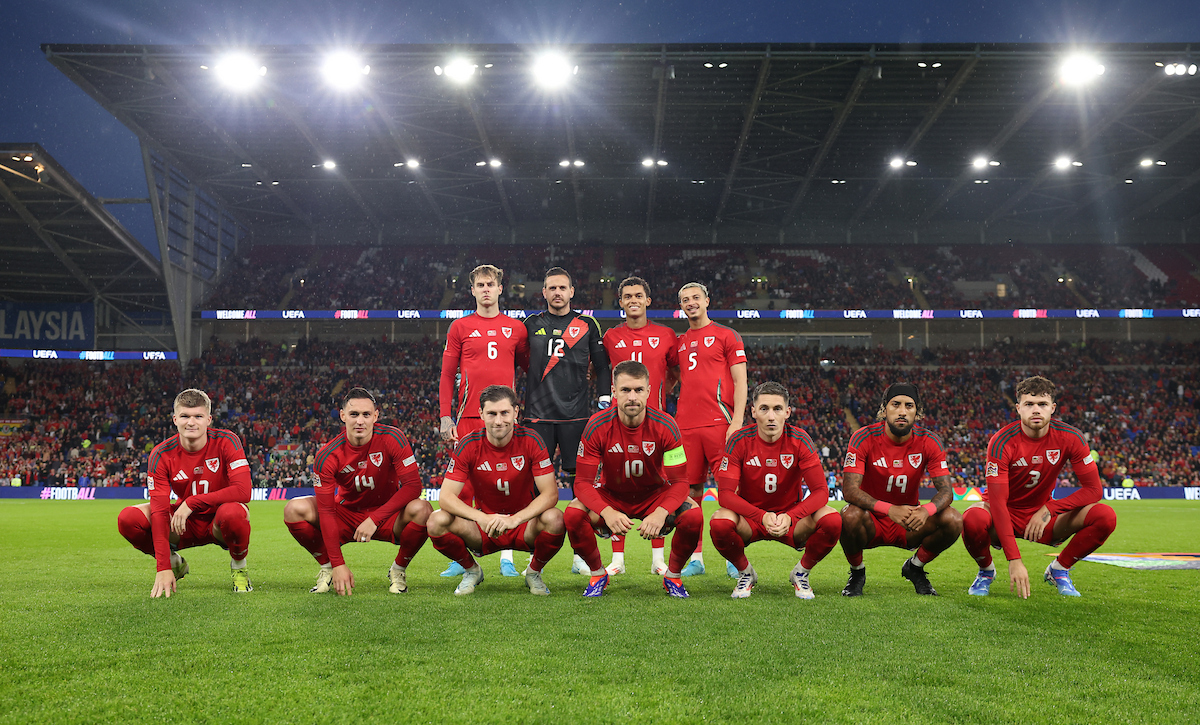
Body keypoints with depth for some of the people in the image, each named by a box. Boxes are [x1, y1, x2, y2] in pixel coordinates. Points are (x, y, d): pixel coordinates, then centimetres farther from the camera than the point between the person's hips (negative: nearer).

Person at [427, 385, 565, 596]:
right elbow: (446, 497, -16)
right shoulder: (469, 445, -11)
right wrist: (482, 518, -33)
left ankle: (534, 572, 0)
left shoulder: (530, 441, -13)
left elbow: (550, 493, -17)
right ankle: (471, 570, 5)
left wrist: (514, 519, -33)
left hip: (524, 525, -1)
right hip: (484, 529, 1)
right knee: (438, 521, -26)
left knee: (554, 519, -33)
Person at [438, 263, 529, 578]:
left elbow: (529, 365, 23)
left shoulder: (516, 328, 11)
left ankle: (507, 558, 7)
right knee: (463, 484, -1)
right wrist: (445, 417, 1)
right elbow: (447, 375, 7)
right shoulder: (460, 327, 9)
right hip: (468, 416, -1)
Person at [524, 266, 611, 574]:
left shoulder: (587, 325, 8)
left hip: (576, 414, -1)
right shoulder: (531, 324, 10)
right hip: (538, 414, 1)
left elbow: (602, 367, 12)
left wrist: (604, 401, 3)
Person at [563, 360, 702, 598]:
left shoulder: (665, 426, -19)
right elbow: (583, 483, -19)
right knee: (573, 514, -29)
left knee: (693, 516, -28)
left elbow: (679, 482, -18)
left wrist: (660, 513, -39)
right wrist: (607, 512, -39)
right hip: (610, 495, 0)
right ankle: (597, 574, -1)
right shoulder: (597, 426, -20)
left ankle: (673, 576, 0)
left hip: (654, 494, 0)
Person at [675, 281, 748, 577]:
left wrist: (737, 421, -11)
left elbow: (740, 382, -1)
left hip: (719, 424, -5)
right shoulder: (679, 342, 19)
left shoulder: (726, 336, 5)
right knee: (691, 492, 4)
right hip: (686, 426, 5)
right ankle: (695, 558, 10)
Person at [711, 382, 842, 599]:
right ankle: (745, 572, -1)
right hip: (750, 517, -1)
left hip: (791, 517, 1)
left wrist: (789, 517, -35)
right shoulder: (739, 441, -15)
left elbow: (820, 491, -17)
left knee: (832, 520, -28)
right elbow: (725, 493, -20)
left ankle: (801, 572, 2)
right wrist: (763, 516, -36)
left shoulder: (799, 440, -13)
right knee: (720, 522, -34)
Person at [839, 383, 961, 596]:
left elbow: (946, 490, -12)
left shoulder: (929, 442, -8)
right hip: (872, 523, -2)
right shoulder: (864, 438, -17)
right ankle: (857, 572, -2)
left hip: (909, 524, 3)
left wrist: (926, 510, -37)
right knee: (851, 516, -36)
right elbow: (849, 489, -26)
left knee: (953, 520, -22)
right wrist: (890, 509, -42)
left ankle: (915, 568, 7)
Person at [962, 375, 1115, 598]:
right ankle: (986, 571, -3)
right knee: (972, 519, -38)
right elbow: (998, 502, -28)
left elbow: (1094, 489, -10)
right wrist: (1014, 560, -36)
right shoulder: (1002, 442, -23)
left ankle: (1059, 569, 4)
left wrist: (1048, 509, -23)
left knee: (1105, 516, -21)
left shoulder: (1069, 437, -14)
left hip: (1043, 514, 3)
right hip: (1005, 515, -3)